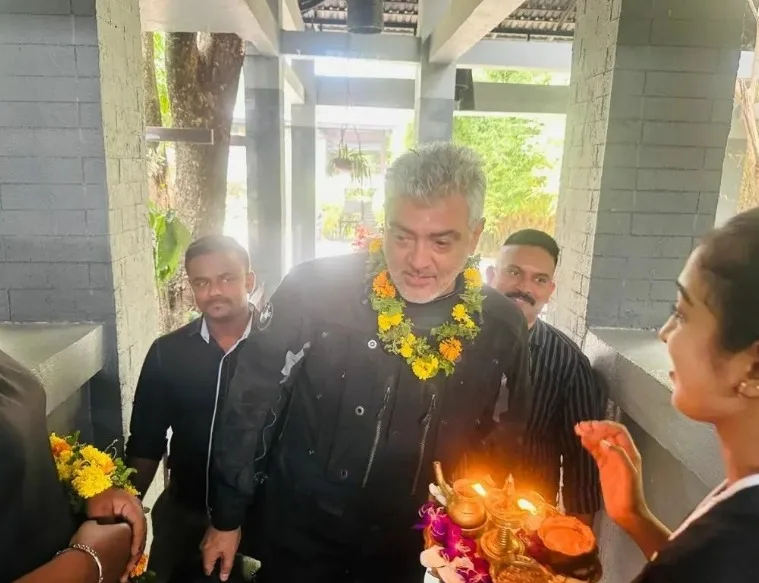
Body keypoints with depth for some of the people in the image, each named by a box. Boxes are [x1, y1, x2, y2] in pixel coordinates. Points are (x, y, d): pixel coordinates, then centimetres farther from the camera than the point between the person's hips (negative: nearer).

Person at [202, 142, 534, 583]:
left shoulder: (502, 328, -12)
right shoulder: (314, 290, -22)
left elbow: (504, 447, 2)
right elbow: (251, 405, -11)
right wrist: (227, 517, -2)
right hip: (299, 542, -1)